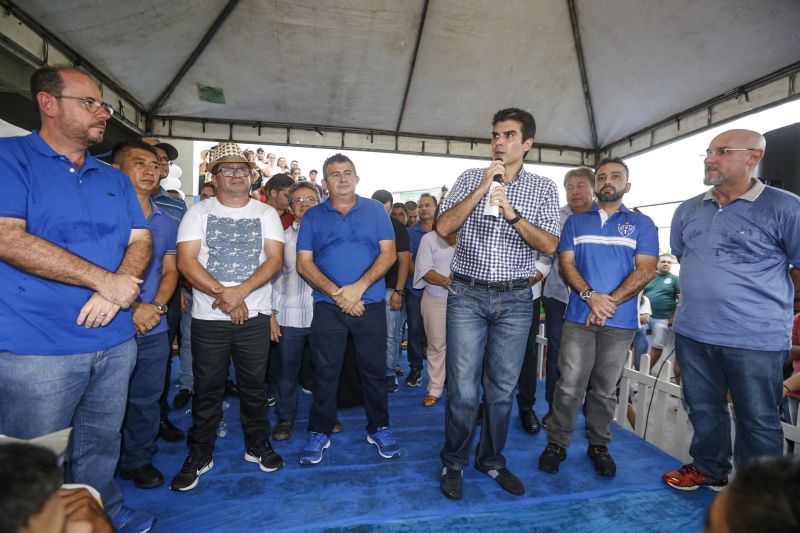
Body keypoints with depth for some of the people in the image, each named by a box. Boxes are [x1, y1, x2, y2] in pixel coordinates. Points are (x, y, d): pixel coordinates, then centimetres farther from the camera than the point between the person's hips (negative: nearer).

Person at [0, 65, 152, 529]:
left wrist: (119, 289, -13)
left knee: (102, 448, 21)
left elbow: (141, 240, 7)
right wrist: (104, 279, -17)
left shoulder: (114, 178, 12)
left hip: (115, 342, 5)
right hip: (38, 348, -5)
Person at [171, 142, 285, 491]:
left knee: (254, 385, 11)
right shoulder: (198, 212, 4)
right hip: (208, 317, 0)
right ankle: (199, 455, 29)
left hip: (255, 315, 1)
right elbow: (186, 261, -7)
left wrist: (240, 291, -18)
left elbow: (275, 259, -6)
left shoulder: (266, 213, 5)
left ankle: (257, 445, 30)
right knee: (207, 388, 11)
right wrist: (222, 295, -16)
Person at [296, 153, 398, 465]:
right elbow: (304, 263, 0)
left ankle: (379, 428, 28)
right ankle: (319, 432, 26)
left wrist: (359, 287, -15)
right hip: (327, 306, 0)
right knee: (325, 372, 9)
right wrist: (336, 292, -14)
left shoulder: (375, 210, 5)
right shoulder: (313, 216, 7)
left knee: (374, 369, 10)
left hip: (371, 304, 0)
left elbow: (388, 253, -3)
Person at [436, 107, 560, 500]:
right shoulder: (470, 178, 6)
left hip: (515, 299, 1)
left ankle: (491, 460, 32)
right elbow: (443, 227, -5)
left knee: (503, 389, 11)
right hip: (467, 295, -1)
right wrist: (482, 187, -12)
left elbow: (549, 246, -3)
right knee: (463, 389, 1)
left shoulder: (543, 189, 6)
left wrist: (512, 213, -17)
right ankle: (453, 463, 23)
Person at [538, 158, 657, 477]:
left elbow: (646, 270, -3)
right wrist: (591, 295, -14)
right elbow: (566, 263, 2)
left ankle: (599, 445, 28)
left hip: (620, 321, 0)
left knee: (605, 389, 11)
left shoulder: (642, 224, 8)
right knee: (569, 385, 0)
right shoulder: (576, 221, 11)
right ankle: (557, 443, 15)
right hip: (579, 317, 0)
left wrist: (610, 301, -13)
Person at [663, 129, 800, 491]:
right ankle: (708, 469, 40)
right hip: (691, 333, 5)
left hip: (756, 339, -4)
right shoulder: (688, 210, 6)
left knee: (758, 421, 12)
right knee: (704, 410, 20)